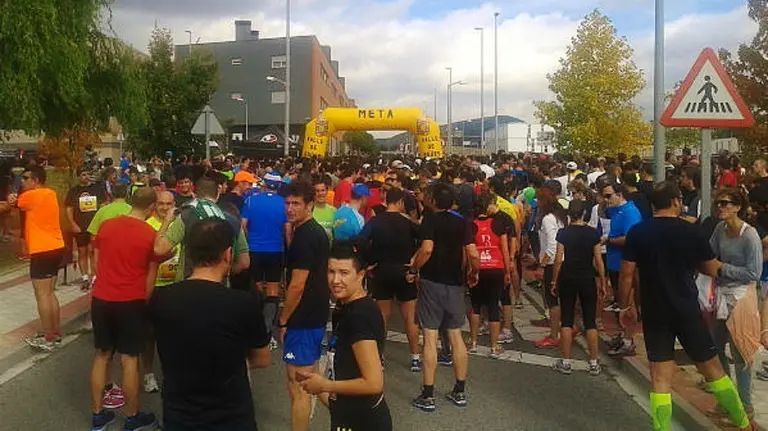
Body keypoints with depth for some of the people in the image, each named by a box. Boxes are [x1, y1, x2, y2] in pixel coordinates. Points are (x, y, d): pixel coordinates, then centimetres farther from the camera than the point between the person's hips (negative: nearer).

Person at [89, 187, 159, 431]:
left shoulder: (106, 226, 2)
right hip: (131, 301, -4)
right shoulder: (151, 235, -10)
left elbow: (97, 263, 11)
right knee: (129, 359, 4)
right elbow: (151, 276, -4)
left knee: (102, 355, 15)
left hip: (101, 298, 4)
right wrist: (145, 301, 9)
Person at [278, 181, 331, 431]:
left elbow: (297, 285, -21)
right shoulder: (317, 231, 10)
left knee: (297, 385, -1)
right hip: (316, 314, 10)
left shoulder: (304, 236, -20)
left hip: (303, 318, -10)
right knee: (310, 378, 21)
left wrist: (283, 320, -13)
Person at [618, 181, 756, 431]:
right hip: (687, 310, 0)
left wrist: (625, 306, 6)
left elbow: (627, 273, -6)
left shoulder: (637, 232, -6)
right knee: (712, 369, 15)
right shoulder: (692, 231, -7)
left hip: (654, 313, 0)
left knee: (660, 378, 5)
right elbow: (713, 270, 3)